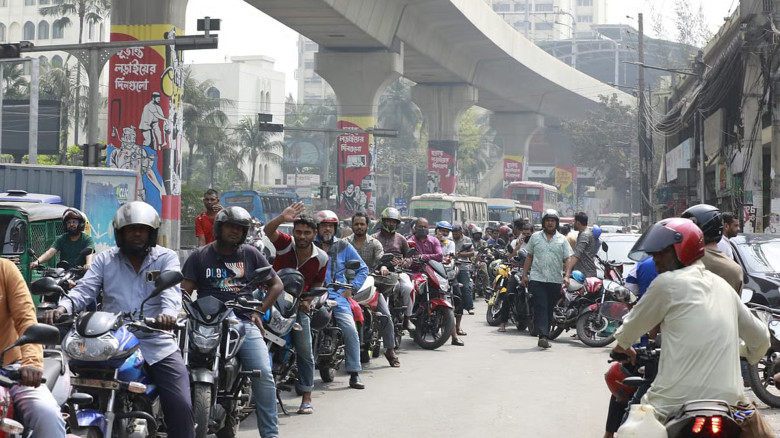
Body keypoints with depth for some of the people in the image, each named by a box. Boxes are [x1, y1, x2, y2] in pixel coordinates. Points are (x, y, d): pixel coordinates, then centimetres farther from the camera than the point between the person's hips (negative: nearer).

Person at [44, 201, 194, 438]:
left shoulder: (166, 258, 7)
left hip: (157, 344, -1)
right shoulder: (104, 260, 12)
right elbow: (84, 290, 0)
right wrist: (63, 307, -23)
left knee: (181, 406, -13)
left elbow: (171, 288, -12)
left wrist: (169, 312, -35)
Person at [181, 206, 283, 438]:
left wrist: (259, 311, 9)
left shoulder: (250, 254, 14)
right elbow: (185, 291, 6)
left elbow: (276, 284, 19)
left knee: (263, 374, -15)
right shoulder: (199, 256, 12)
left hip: (243, 321, 1)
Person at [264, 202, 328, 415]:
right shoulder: (286, 243, -14)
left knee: (305, 352, -3)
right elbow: (268, 231, -33)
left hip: (298, 304, 2)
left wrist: (308, 300, -5)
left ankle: (306, 397, 5)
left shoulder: (321, 258, -5)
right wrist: (282, 218, -52)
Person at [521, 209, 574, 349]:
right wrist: (524, 274, 7)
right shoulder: (535, 237, 8)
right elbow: (529, 257, 12)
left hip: (555, 280, 1)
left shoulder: (562, 240, 8)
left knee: (549, 309, 7)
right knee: (541, 307, -11)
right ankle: (543, 336, -19)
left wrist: (567, 276, -10)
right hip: (537, 279, -1)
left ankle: (545, 336, 16)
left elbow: (568, 259, 4)